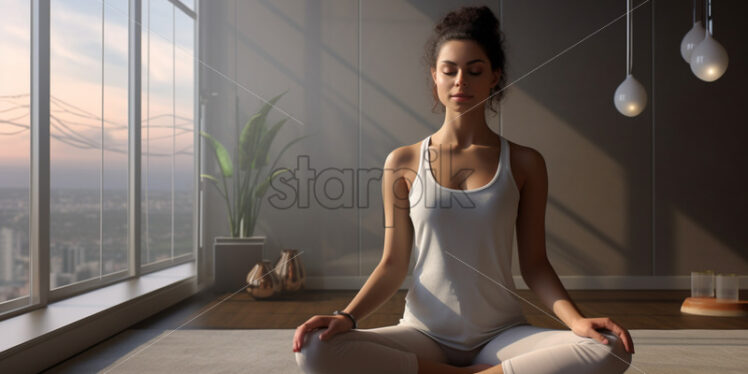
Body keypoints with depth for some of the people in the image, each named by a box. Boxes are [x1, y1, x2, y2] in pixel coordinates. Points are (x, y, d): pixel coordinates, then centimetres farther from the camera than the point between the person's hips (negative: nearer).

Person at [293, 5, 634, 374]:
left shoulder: (524, 163, 3)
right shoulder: (403, 163, 3)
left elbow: (534, 263, 3)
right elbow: (393, 264, 3)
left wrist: (576, 319, -14)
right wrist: (347, 316, -13)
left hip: (501, 335, 0)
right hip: (424, 333, 0)